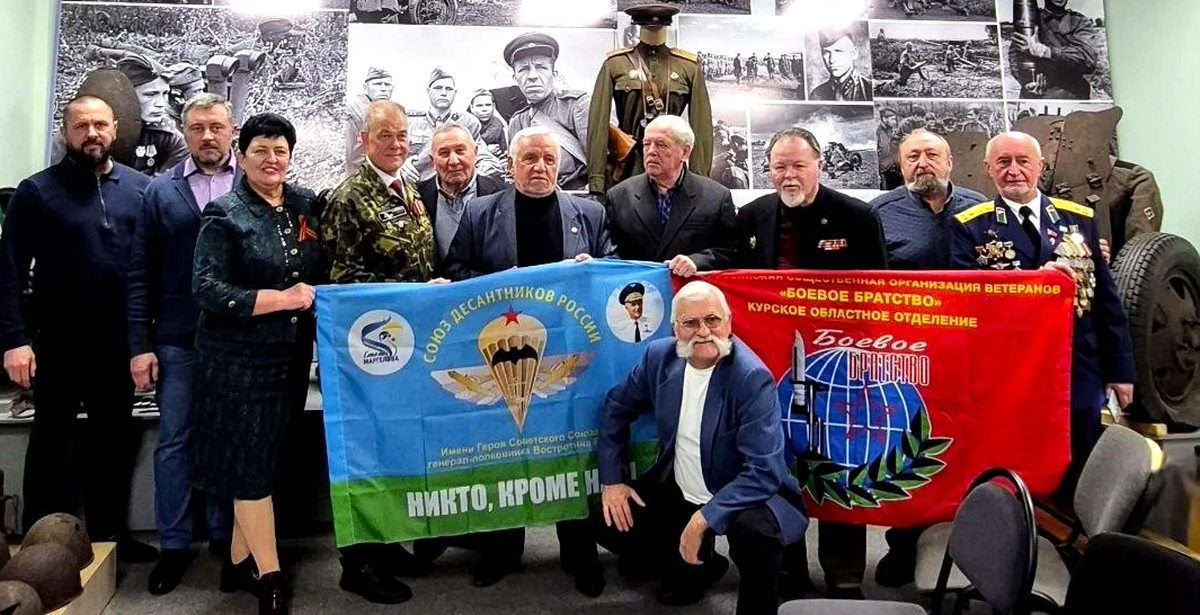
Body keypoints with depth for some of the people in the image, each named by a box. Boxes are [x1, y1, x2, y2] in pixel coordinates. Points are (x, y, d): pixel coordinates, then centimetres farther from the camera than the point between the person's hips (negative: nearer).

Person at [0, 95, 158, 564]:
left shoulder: (140, 187, 4)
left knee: (114, 438, 13)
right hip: (58, 340, -3)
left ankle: (110, 532, 27)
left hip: (120, 339, 3)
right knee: (52, 442, 7)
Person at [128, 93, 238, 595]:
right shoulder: (160, 192, 8)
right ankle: (174, 545, 21)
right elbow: (141, 276, 5)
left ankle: (225, 537, 23)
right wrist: (139, 345, -1)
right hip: (176, 340, 2)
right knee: (173, 443, 8)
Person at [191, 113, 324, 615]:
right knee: (249, 462, 1)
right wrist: (281, 299, -18)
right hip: (240, 357, -5)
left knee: (266, 458, 12)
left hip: (292, 354, 6)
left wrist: (313, 297, -1)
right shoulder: (225, 214, -8)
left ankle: (239, 562, 27)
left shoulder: (305, 204, 8)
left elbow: (319, 271, 19)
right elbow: (207, 289, -15)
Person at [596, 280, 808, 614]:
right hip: (678, 492, 6)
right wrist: (612, 479, 0)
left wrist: (704, 518, -34)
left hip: (744, 495, -6)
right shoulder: (659, 356, -8)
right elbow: (617, 408, 7)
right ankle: (696, 567, 23)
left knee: (755, 528, -36)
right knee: (609, 519, -2)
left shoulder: (752, 378, -25)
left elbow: (764, 472, -29)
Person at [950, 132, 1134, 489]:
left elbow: (1106, 299, 9)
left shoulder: (1080, 219, 9)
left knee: (1079, 485, 13)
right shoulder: (970, 227, -1)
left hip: (1079, 378, 3)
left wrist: (1120, 368, 7)